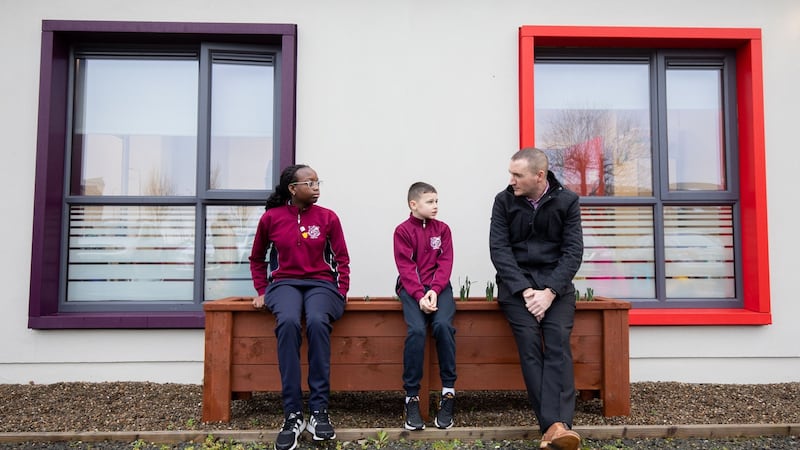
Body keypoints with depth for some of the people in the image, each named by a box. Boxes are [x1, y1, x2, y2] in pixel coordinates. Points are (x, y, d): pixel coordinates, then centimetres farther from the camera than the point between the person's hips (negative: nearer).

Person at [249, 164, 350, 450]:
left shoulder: (328, 218, 4)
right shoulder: (271, 217, 4)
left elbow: (342, 259, 7)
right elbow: (257, 259, 18)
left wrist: (341, 293, -4)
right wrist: (262, 291, 7)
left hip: (321, 283, 0)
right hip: (284, 283, 0)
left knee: (317, 322, -35)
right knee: (288, 322, -35)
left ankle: (319, 411, -25)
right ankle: (293, 415, -29)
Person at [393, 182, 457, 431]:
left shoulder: (443, 229, 10)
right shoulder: (402, 230, 2)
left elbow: (445, 264, 1)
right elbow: (406, 268, -6)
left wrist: (434, 290, -15)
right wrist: (420, 295, -19)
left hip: (438, 287, 2)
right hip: (411, 288, -2)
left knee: (443, 325, -26)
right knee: (417, 329, -26)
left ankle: (448, 392, -13)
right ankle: (412, 397, -14)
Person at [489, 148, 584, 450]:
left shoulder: (567, 201, 1)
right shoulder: (504, 201, 1)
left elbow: (573, 252, -4)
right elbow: (499, 250, -4)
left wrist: (550, 292, -17)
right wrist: (525, 290, -15)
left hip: (556, 281, 1)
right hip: (516, 282, 0)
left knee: (558, 341, -22)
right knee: (529, 341, -21)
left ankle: (556, 425, -28)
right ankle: (552, 425, -23)